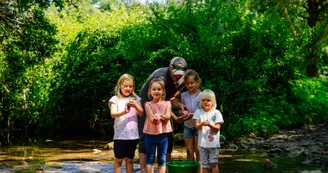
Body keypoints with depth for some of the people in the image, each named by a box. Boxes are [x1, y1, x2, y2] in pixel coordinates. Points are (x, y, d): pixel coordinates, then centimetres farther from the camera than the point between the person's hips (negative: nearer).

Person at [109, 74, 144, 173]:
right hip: (120, 135, -3)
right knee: (119, 159, 3)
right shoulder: (115, 99, -1)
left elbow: (141, 113, -1)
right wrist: (124, 112, -34)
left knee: (129, 159, 11)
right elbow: (113, 114, -15)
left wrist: (135, 105, -21)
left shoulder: (136, 99, 8)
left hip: (133, 135, 3)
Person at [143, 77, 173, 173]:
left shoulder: (167, 104, 4)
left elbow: (168, 116, -10)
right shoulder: (148, 104, -1)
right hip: (150, 134, -1)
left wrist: (159, 115, -25)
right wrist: (162, 117, -26)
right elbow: (152, 119, -13)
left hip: (163, 134, 1)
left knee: (162, 160, 7)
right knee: (150, 159, 6)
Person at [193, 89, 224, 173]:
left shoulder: (216, 113, 0)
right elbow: (196, 126, -4)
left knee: (213, 163, -6)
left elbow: (218, 128, -5)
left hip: (213, 143, -2)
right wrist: (202, 124, -26)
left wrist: (210, 124, -24)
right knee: (204, 165, 6)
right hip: (203, 143, 2)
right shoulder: (198, 112, 4)